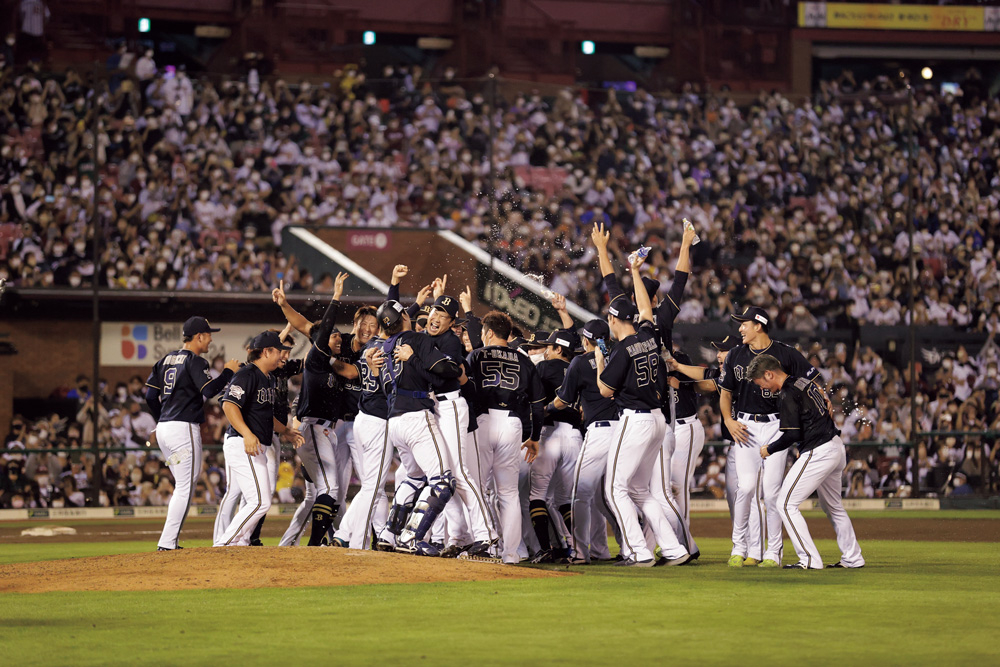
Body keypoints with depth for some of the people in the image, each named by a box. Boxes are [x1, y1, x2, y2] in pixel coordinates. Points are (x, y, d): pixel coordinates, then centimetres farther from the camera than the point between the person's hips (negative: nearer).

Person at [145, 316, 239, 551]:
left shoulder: (167, 359, 16)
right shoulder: (195, 361, -8)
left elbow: (150, 395, 15)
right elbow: (209, 390, -20)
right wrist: (228, 371, -7)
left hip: (163, 429, 9)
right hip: (184, 429, -9)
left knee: (183, 486, 16)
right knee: (185, 488, -6)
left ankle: (170, 541, 12)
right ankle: (167, 544, -11)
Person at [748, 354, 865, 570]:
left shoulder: (787, 394, -15)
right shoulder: (805, 382, 13)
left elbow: (792, 434, -18)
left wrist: (769, 449, -3)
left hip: (817, 452, -10)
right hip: (837, 447, 10)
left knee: (786, 503, -5)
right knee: (833, 506, 24)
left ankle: (810, 560, -9)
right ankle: (852, 558, 29)